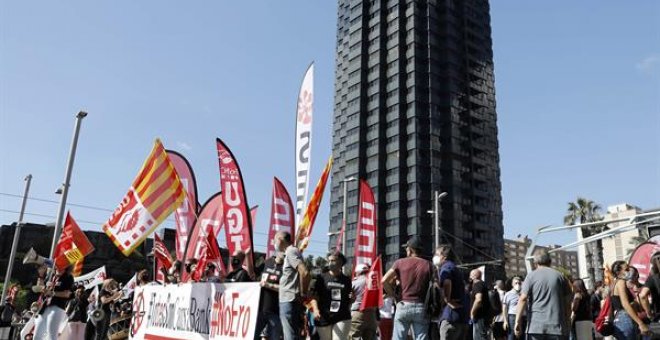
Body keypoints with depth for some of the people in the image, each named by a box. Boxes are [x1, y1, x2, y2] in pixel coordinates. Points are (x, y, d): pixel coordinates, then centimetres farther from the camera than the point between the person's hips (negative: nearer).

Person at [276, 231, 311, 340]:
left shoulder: (291, 251, -11)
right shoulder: (289, 252, 18)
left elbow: (305, 272, -23)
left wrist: (302, 294, -15)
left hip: (289, 301, -10)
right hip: (287, 301, 10)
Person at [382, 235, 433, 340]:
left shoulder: (400, 262, 1)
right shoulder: (428, 265, 3)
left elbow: (384, 281, -5)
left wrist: (393, 295, 6)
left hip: (403, 306, 0)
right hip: (420, 307, 1)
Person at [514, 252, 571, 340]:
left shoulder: (531, 276, 3)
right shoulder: (560, 276, 10)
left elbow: (523, 299, -7)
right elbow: (567, 302, 9)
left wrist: (518, 321, -7)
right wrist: (566, 321, 19)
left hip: (536, 326, -2)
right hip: (557, 326, 2)